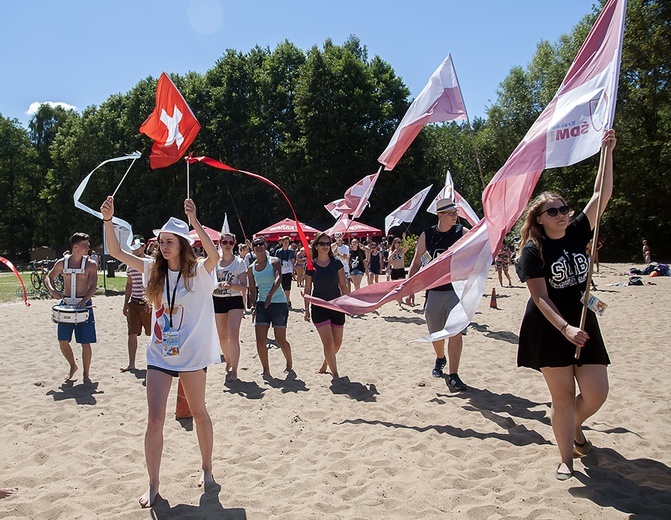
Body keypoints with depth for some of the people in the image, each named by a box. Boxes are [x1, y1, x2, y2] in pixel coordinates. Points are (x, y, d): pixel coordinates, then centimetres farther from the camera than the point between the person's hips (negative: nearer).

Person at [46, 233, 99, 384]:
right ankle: (73, 366, 30)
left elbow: (93, 286, -11)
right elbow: (49, 278, 14)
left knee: (85, 342, -1)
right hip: (66, 305, 3)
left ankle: (86, 374, 13)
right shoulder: (62, 263, 4)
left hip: (84, 305, -2)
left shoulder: (90, 264, -4)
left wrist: (84, 300, -27)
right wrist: (52, 290, -7)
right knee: (63, 340, 4)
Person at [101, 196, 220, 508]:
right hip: (159, 355, 4)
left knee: (199, 413, 14)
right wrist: (107, 220, -13)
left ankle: (207, 469, 34)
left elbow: (214, 255, -32)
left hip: (192, 354, -3)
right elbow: (116, 252, 1)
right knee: (154, 421, 1)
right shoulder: (154, 270, 3)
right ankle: (153, 485, 14)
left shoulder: (198, 272, -10)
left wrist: (194, 221, -40)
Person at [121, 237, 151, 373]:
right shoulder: (130, 264, 10)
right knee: (132, 334, 3)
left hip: (149, 304, -4)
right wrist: (126, 303, 15)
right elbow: (129, 285, 17)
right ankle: (131, 364, 8)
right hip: (134, 304, 4)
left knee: (153, 333, 6)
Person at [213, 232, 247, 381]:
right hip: (218, 301, 3)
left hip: (235, 300, -3)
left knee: (233, 335, -15)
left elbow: (244, 287, -5)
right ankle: (228, 362, 36)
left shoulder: (239, 262, -2)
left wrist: (231, 285, -23)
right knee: (222, 337, 12)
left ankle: (234, 370, -9)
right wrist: (219, 285, -20)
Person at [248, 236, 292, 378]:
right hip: (261, 303, 4)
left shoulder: (274, 261, -5)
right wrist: (254, 305, 3)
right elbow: (252, 289, 13)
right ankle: (266, 371, 9)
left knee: (281, 340, 3)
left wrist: (270, 294, -37)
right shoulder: (251, 268, 8)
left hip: (278, 303, -4)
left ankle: (289, 364, 28)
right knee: (260, 340, -5)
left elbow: (278, 278, -22)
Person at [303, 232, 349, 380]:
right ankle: (335, 374, -1)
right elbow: (307, 289, 4)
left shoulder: (336, 263, -1)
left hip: (336, 306, 2)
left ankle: (325, 362, 38)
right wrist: (307, 309, 1)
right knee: (328, 342, -11)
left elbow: (343, 285, 4)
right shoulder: (311, 266, -2)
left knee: (337, 343, 10)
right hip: (319, 308, -2)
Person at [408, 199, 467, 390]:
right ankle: (440, 359, 44)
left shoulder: (462, 232, -2)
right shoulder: (426, 235, 0)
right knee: (436, 333, 14)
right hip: (434, 291, 2)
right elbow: (416, 262, 6)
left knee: (455, 331, -11)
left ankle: (453, 376, -4)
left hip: (456, 289, -2)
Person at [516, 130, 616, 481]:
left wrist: (607, 152, -4)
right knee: (563, 396, 0)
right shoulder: (533, 251, -9)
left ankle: (575, 426, 34)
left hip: (583, 324, 4)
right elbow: (540, 297, -15)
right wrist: (565, 328, -25)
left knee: (596, 393, 1)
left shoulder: (577, 234, 4)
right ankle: (567, 459, 16)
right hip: (549, 330, -4)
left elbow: (602, 195, 0)